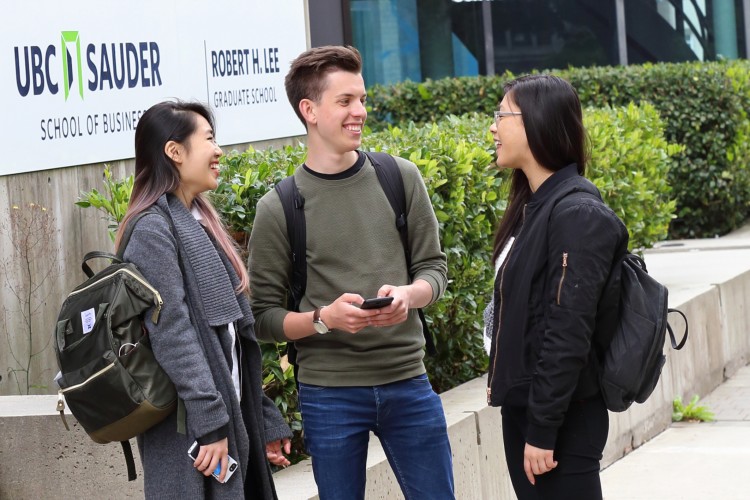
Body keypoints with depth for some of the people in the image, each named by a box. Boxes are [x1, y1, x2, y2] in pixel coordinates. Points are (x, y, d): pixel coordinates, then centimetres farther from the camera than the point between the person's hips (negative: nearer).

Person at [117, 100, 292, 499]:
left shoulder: (200, 223, 16)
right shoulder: (154, 230, -12)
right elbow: (172, 335, -18)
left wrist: (264, 419, 15)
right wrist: (210, 424, -21)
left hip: (232, 415, 9)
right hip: (188, 430, -9)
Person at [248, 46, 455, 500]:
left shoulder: (401, 179, 3)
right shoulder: (279, 208, -5)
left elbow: (434, 269, 8)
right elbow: (264, 316, -2)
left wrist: (408, 295, -13)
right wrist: (323, 318, -20)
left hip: (408, 382, 2)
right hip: (329, 394, -2)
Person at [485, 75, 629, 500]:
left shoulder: (576, 214, -17)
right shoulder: (534, 206, 11)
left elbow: (569, 334, -21)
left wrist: (543, 430, -20)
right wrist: (502, 381, 12)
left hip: (562, 418, -9)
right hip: (523, 406, 9)